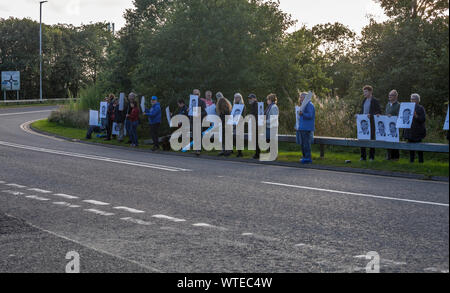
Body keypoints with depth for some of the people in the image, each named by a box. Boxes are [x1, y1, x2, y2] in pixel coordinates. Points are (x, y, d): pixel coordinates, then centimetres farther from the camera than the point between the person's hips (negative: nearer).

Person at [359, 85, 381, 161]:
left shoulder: (375, 101, -5)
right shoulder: (364, 101, 14)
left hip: (371, 123, -6)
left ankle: (371, 157, 8)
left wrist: (371, 115, -22)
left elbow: (379, 112, -9)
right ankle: (363, 156, 11)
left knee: (371, 139, 0)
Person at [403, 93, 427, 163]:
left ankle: (421, 160, 1)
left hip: (417, 131, -6)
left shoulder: (421, 108, -4)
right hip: (410, 131, 6)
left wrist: (416, 116, -26)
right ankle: (411, 160, 11)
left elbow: (423, 119, -11)